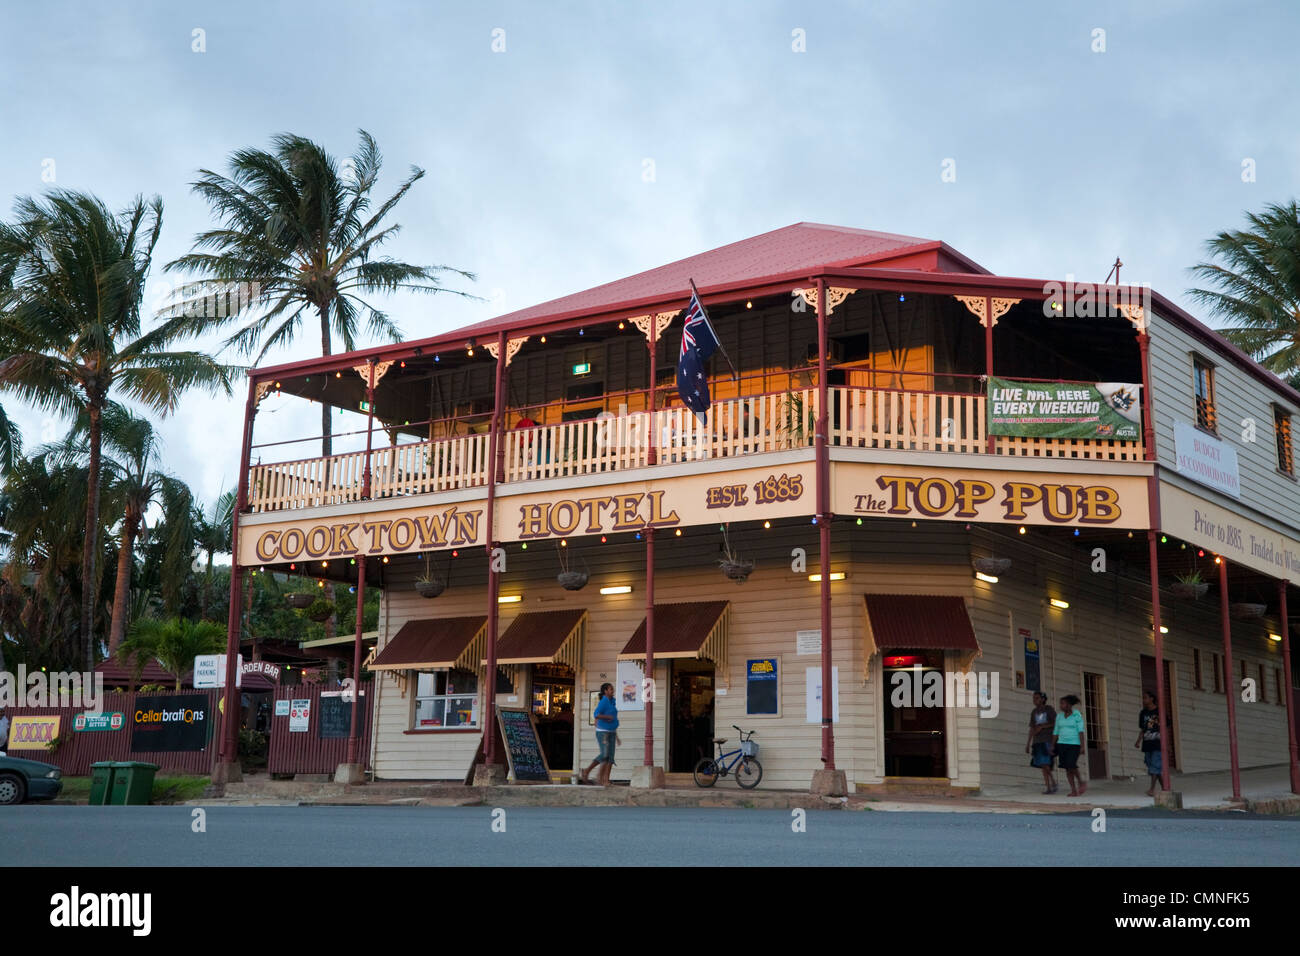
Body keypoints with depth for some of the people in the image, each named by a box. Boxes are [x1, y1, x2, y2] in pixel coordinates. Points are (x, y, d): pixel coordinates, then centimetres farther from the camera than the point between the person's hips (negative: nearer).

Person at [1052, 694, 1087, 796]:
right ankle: (1074, 791, 1)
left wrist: (1082, 746, -17)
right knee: (1067, 768, -1)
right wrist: (1052, 747, 8)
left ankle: (1081, 783, 6)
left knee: (1071, 765, -17)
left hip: (1074, 744, -5)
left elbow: (1081, 731, -10)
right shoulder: (1059, 716, 9)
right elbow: (1055, 732, 11)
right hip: (1062, 744, 5)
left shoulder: (1077, 715, -4)